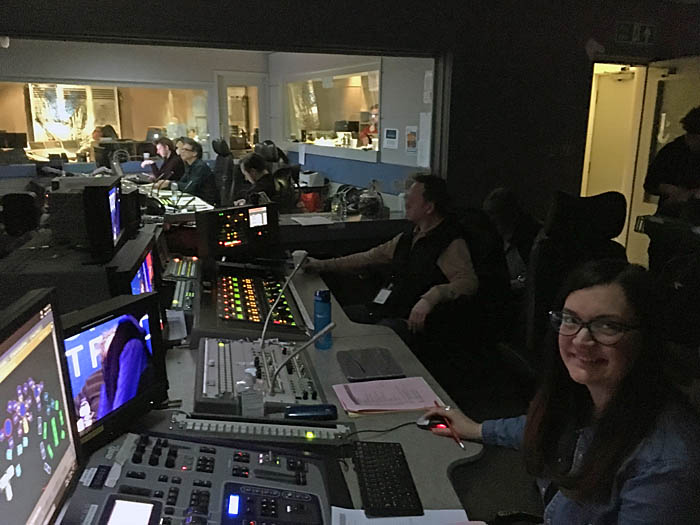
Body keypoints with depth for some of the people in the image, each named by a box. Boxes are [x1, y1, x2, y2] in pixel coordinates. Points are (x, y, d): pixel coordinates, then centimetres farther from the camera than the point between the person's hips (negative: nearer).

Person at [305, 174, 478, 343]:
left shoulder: (451, 243, -10)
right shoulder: (407, 238, 17)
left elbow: (469, 282, -23)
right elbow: (369, 258, 23)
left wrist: (431, 297, -39)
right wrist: (323, 265, 22)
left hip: (412, 319, -8)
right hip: (382, 308, 8)